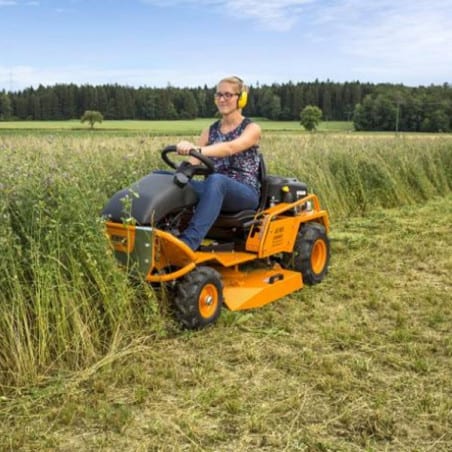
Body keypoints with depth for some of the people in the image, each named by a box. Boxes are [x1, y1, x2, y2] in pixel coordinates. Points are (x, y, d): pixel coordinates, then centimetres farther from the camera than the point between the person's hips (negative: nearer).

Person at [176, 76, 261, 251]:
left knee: (215, 180, -40)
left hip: (245, 193, -4)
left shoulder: (252, 129, 1)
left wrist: (198, 149, -39)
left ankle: (189, 241, -53)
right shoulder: (210, 131, 16)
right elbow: (192, 162, 4)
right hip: (215, 190, 5)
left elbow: (231, 148, -22)